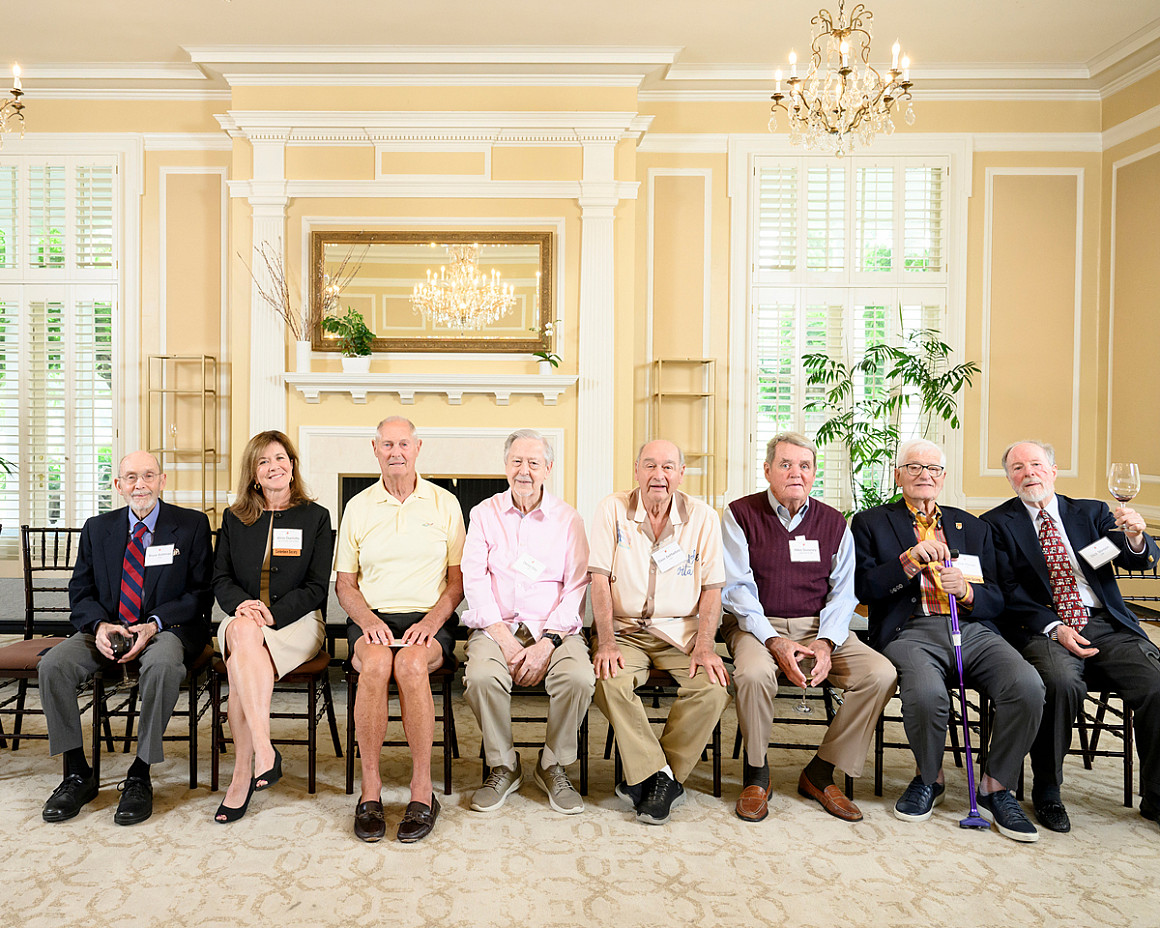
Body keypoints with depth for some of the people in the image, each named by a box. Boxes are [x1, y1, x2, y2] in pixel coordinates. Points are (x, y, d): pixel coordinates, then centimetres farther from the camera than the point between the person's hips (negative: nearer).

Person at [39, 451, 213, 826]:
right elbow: (80, 593, 10)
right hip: (108, 629, 4)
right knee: (53, 665, -22)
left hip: (166, 628, -4)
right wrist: (100, 626, -12)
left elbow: (201, 593, -4)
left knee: (163, 665, -37)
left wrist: (154, 625, -18)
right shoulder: (97, 528, 11)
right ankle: (77, 774, -5)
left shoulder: (192, 525, 0)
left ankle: (140, 777, -20)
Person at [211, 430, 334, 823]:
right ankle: (264, 752, -38)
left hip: (296, 619, -2)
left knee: (241, 663, -32)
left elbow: (317, 587, 0)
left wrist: (272, 613, -15)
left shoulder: (316, 517, 7)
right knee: (243, 632, -35)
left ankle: (243, 774, -26)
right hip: (243, 620, 2)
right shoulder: (234, 519, 16)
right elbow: (221, 580, 11)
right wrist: (242, 603, -13)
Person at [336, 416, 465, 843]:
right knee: (376, 663, -33)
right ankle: (370, 788, -21)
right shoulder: (358, 507, 12)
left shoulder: (445, 504, 8)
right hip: (371, 619, 1)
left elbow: (458, 579, 6)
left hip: (428, 620, -1)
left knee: (411, 663, -34)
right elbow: (344, 583, 11)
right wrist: (368, 620, -9)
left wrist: (432, 621, -11)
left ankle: (422, 790, -22)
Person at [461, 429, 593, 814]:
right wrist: (504, 639, -13)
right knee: (481, 676, -31)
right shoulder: (484, 514, 9)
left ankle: (553, 765, -2)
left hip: (553, 628, 0)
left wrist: (548, 642, -14)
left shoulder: (567, 518, 7)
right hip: (496, 626, 0)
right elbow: (474, 580, 0)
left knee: (579, 678, -29)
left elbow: (576, 586, 0)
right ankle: (503, 766, -4)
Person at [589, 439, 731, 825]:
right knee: (609, 680, -30)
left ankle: (646, 777, -7)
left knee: (714, 685, -24)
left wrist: (704, 646, -13)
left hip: (681, 632, 1)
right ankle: (662, 777, -14)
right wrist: (606, 642, -17)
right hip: (624, 629, -1)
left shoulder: (703, 518, 2)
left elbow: (712, 588, 1)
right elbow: (600, 579, -6)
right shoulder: (613, 510, -1)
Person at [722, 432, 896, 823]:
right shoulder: (740, 515, -1)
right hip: (757, 625, -3)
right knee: (753, 673, -35)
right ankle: (756, 773, -7)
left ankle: (820, 774, -3)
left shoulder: (833, 523, 9)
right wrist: (775, 643, -19)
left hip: (819, 628, 3)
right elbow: (737, 589, -7)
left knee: (881, 674, -19)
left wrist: (826, 644, -13)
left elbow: (843, 593, 5)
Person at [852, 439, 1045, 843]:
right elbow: (862, 588, -1)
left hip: (973, 628, 4)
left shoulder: (973, 527, 23)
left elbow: (996, 600, 15)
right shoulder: (871, 523, 13)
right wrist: (910, 561, -13)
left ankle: (996, 787, 0)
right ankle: (928, 779, 1)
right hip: (910, 631, -3)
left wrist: (966, 590, -7)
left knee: (1028, 686, -25)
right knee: (926, 693, -34)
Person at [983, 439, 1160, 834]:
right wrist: (1055, 629, -15)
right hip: (1043, 631, -3)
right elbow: (1010, 593, -2)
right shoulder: (998, 524, 6)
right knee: (1063, 682, -33)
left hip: (1107, 626, 4)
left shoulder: (1092, 513, 17)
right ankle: (1047, 793, -13)